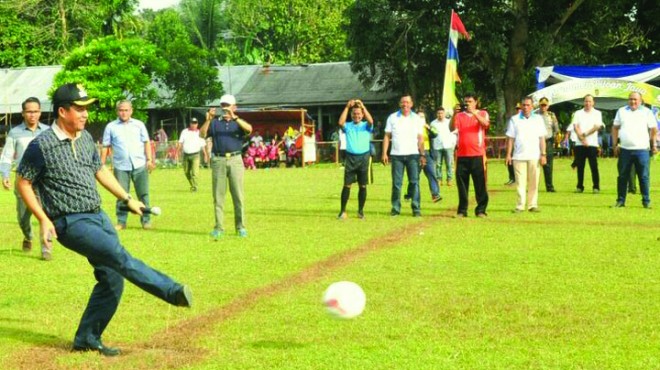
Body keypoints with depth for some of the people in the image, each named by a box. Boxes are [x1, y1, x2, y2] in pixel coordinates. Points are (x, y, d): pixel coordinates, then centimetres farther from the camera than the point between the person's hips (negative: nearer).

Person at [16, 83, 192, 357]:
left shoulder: (85, 138, 10)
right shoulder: (41, 146, -11)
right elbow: (23, 183, -5)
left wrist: (127, 199, 22)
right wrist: (43, 220, -11)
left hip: (98, 217, 8)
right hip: (70, 223, -8)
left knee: (113, 279, 3)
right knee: (119, 257, -24)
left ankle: (87, 339, 15)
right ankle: (173, 292, -30)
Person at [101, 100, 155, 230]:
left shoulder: (139, 124, 10)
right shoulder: (111, 127, 8)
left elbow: (146, 143, 9)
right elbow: (105, 147, 7)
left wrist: (149, 159, -2)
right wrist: (102, 165, 1)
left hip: (140, 165, 1)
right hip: (120, 167, 0)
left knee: (143, 194, 0)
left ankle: (146, 220, 6)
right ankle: (121, 222, 6)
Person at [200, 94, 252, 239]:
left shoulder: (239, 122, 10)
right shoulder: (215, 123, 15)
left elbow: (249, 129, -12)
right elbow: (202, 134, 0)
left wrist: (234, 117, -24)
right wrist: (208, 120, -15)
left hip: (235, 160, -1)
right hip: (218, 160, 1)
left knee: (238, 195, -2)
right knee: (218, 195, 1)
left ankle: (241, 227, 2)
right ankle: (219, 228, 4)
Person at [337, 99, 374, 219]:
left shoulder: (366, 126, 6)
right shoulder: (348, 126, 7)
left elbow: (371, 121, -16)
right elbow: (340, 123, -13)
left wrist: (362, 106, -17)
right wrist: (347, 107, -14)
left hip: (364, 157, 0)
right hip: (350, 157, 0)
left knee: (363, 185, 4)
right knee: (347, 185, -1)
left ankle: (361, 211, 14)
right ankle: (342, 211, 1)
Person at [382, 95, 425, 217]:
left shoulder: (417, 119, 8)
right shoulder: (392, 118, 8)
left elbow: (420, 138, 7)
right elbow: (387, 136, 7)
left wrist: (422, 155, -2)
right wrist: (384, 153, -1)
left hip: (413, 154, 0)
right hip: (396, 155, 0)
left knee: (414, 182, -5)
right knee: (396, 183, 1)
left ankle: (416, 209, -3)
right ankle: (395, 208, 8)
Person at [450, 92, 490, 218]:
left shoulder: (482, 113, 8)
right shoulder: (459, 115, 11)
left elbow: (485, 124, -13)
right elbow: (452, 128, -4)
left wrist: (474, 113, -25)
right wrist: (454, 114, -19)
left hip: (477, 155, -2)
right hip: (462, 155, 2)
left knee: (480, 183, -1)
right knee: (462, 184, 4)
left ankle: (481, 209, 4)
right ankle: (462, 210, 10)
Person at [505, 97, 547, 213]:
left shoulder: (538, 119, 8)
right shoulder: (514, 119, 7)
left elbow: (542, 138, 6)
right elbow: (510, 138, 6)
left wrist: (543, 154, -1)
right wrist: (508, 154, -1)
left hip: (534, 156, 1)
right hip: (519, 156, -1)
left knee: (533, 182, 2)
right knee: (520, 182, -1)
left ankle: (533, 205, 7)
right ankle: (520, 205, 2)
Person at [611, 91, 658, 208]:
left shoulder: (646, 112, 6)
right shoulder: (621, 111, 12)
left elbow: (653, 129, 6)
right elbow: (615, 128, 12)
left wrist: (654, 145, 2)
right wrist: (615, 145, 5)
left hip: (642, 150, -2)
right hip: (625, 149, 2)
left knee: (644, 176, -1)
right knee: (622, 176, 5)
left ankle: (646, 201, 4)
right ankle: (620, 201, 12)